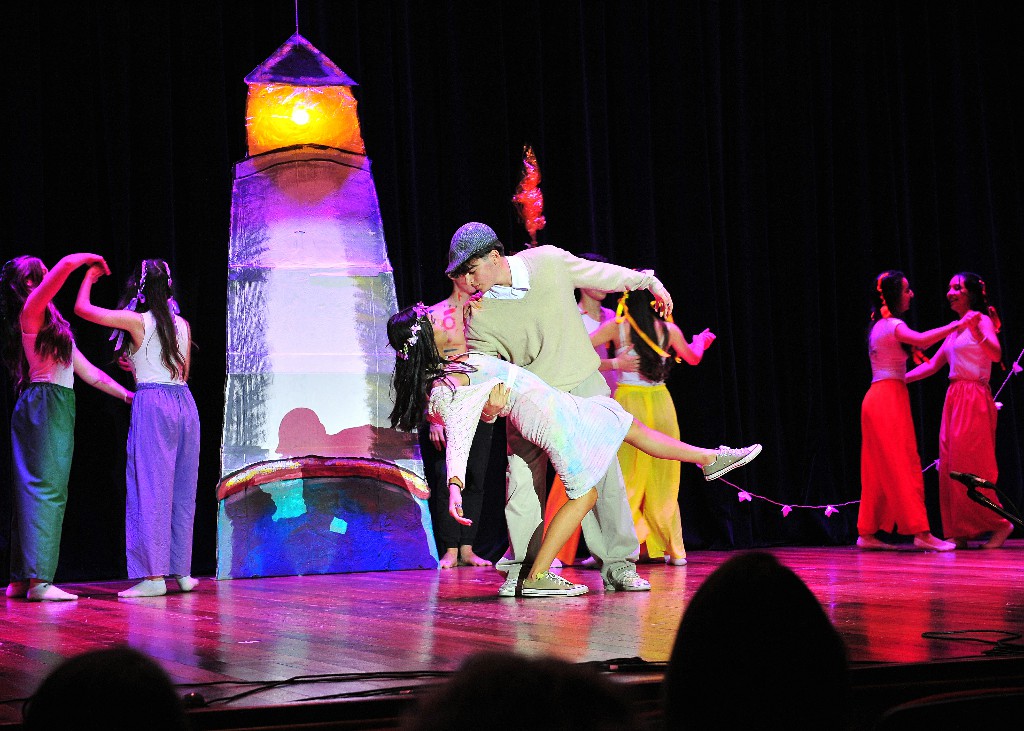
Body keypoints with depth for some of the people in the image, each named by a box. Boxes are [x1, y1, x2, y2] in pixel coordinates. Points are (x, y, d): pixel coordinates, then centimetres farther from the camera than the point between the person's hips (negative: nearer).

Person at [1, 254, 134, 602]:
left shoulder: (54, 325, 23)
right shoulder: (31, 310, -4)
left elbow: (88, 371, 24)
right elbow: (67, 264, -18)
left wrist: (126, 394, 21)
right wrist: (91, 258, 1)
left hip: (57, 410, 9)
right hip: (44, 406, -9)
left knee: (33, 490, 8)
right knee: (47, 488, -13)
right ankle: (39, 579, -18)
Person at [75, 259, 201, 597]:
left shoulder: (137, 321, -4)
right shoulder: (182, 324, 11)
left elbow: (82, 308, 0)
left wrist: (89, 278, 18)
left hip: (152, 404, -6)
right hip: (184, 402, 6)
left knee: (150, 488, -5)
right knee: (182, 489, 11)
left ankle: (154, 574, -10)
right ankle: (182, 572, 16)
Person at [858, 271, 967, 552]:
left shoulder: (878, 326, 18)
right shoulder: (893, 325, -10)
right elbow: (920, 340, -30)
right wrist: (955, 325, -26)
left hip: (877, 399, 9)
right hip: (890, 398, -9)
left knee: (880, 470, 9)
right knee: (904, 465, -11)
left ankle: (867, 533, 9)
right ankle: (920, 532, -15)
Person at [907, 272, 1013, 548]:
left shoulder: (981, 320, -5)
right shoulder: (955, 329, 18)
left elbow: (996, 354, -21)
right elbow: (932, 365, 21)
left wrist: (975, 330, -36)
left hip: (974, 400, -8)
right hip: (954, 399, 8)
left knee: (970, 465, -10)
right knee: (951, 466, 4)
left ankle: (999, 524, -1)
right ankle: (959, 532, 5)